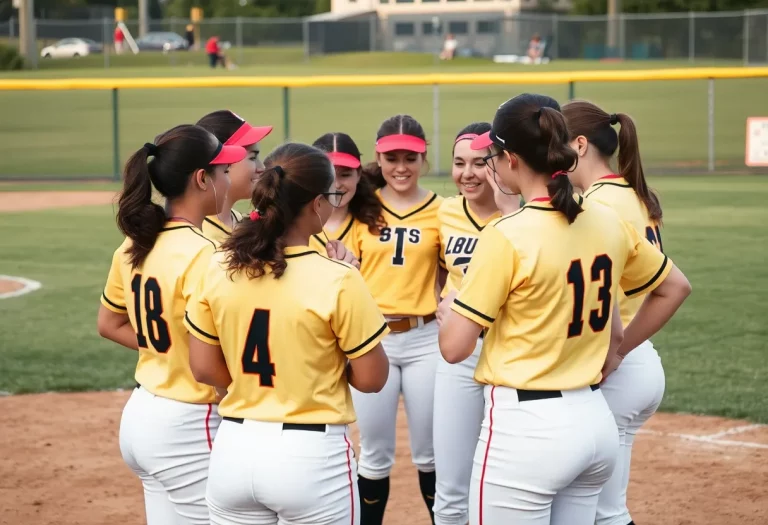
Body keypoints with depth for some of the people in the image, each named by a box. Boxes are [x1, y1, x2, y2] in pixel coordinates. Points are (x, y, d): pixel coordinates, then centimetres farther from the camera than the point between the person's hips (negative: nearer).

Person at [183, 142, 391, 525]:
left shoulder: (218, 269, -2)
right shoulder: (337, 281, -15)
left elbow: (204, 368, 4)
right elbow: (371, 378, -7)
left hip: (235, 450, 4)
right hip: (311, 456, -4)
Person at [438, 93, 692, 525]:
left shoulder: (507, 236, -15)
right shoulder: (609, 223, 4)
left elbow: (454, 347, -14)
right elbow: (675, 288, 19)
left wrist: (450, 305, 7)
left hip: (526, 428, -7)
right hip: (596, 421, 7)